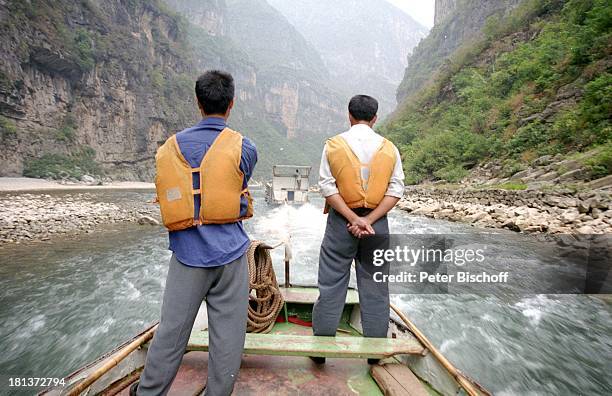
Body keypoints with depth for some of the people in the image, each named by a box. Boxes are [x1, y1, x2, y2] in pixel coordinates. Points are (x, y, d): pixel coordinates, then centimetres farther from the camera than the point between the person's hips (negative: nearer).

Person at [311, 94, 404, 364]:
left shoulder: (334, 145, -1)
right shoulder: (389, 148, 3)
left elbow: (327, 186, -9)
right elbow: (395, 190, -4)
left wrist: (354, 218, -11)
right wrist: (369, 220, -10)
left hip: (341, 221, -1)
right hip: (377, 223, 2)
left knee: (331, 284, 9)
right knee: (375, 286, 13)